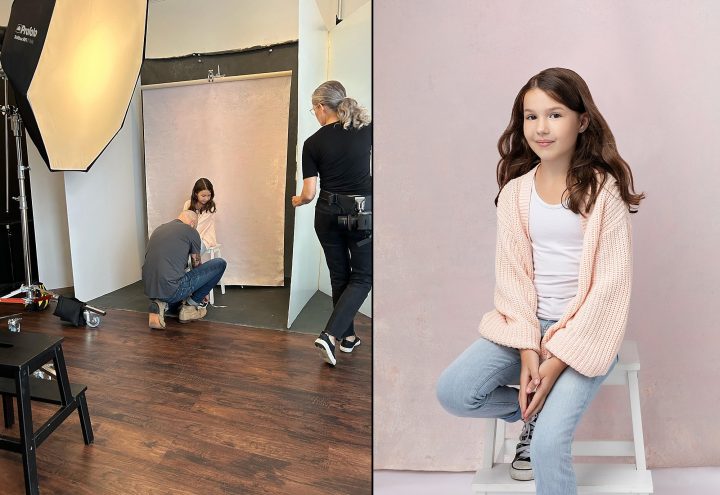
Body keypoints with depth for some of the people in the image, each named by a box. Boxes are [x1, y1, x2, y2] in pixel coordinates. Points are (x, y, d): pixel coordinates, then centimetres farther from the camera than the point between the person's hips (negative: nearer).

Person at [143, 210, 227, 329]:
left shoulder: (158, 229, 22)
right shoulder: (191, 232, 4)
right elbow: (196, 264, 16)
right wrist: (203, 291, 34)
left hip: (150, 289, 7)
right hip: (172, 289, -7)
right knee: (220, 264, 5)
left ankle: (160, 305, 5)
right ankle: (191, 305, 10)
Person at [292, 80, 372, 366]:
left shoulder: (313, 143, -4)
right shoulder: (365, 128, -2)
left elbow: (309, 193, -3)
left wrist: (297, 201, 18)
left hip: (328, 214, 1)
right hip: (361, 212, -1)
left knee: (339, 276, 17)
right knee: (362, 277, 8)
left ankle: (347, 336, 28)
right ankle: (330, 335, -6)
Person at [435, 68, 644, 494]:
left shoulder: (604, 189, -10)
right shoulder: (515, 192, 1)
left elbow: (611, 282, -13)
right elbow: (512, 273, -2)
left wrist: (557, 360, -18)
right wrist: (526, 347, -15)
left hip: (585, 329, -4)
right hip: (528, 323, 4)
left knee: (548, 444, -22)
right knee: (452, 393, -13)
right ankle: (534, 412, 12)